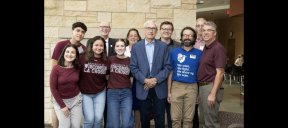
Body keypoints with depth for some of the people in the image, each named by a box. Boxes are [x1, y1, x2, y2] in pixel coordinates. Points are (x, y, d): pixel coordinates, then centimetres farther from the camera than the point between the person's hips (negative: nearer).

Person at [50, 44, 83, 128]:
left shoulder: (77, 68, -7)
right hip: (60, 100, -3)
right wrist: (62, 105, -12)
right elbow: (53, 88, -13)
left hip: (76, 99, 3)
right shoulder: (56, 68, -16)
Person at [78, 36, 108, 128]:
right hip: (85, 93, -2)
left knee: (98, 118, 2)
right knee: (89, 119, -4)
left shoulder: (106, 61, -2)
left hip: (100, 93, 3)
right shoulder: (83, 59, -11)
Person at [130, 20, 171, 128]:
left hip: (159, 88, 0)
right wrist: (145, 80, -11)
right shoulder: (136, 46, 4)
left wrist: (156, 79, -11)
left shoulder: (163, 46, 4)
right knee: (144, 119, 10)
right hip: (143, 88, 0)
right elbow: (133, 67, 0)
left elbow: (167, 66, 0)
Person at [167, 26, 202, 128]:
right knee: (175, 118, 6)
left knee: (188, 119, 10)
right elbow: (170, 72, 5)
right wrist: (169, 91, 2)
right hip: (176, 86, 0)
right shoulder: (174, 52, 2)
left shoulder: (199, 53, 1)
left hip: (192, 88, 0)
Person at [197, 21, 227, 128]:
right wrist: (201, 88, 11)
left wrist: (213, 94, -21)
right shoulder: (206, 48, 13)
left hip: (211, 87, -9)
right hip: (202, 86, 9)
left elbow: (220, 73, -18)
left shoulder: (218, 48, -13)